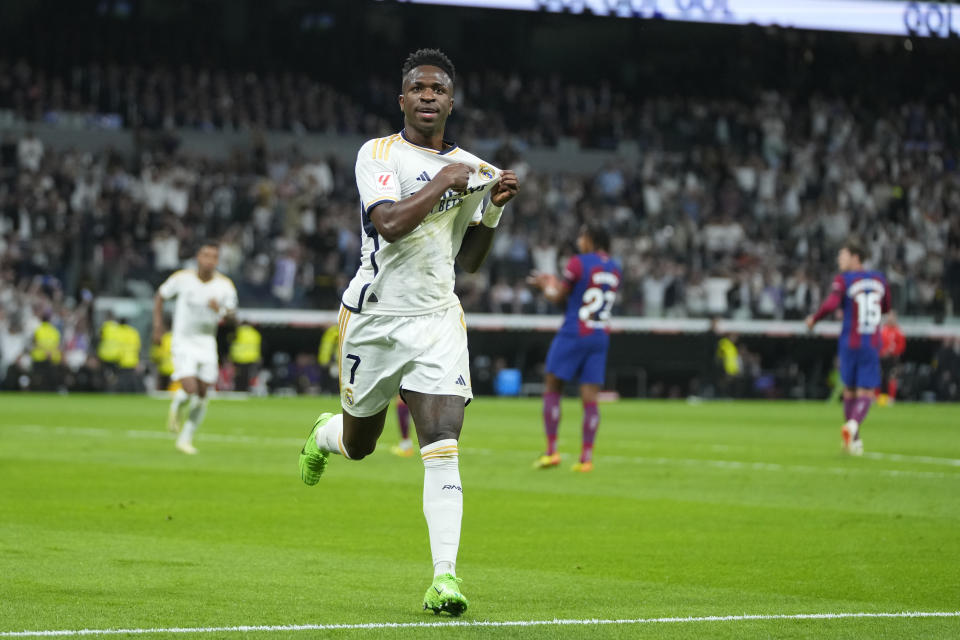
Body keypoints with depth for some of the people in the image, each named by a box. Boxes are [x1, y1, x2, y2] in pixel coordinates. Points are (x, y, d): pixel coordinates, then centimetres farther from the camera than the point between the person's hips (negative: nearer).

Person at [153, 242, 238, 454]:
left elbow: (232, 313, -1)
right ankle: (177, 407, 19)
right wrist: (158, 326, 1)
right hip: (183, 342, -3)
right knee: (190, 391, -18)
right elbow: (160, 296, 6)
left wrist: (221, 311, -25)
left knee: (201, 397, 5)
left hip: (207, 343, 3)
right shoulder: (182, 278, -10)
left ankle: (185, 439, 21)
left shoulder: (225, 285, -6)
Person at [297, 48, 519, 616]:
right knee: (359, 444, 16)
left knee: (442, 450, -15)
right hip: (374, 317, -2)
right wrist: (441, 184, -16)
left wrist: (493, 209, 2)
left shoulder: (469, 168, 9)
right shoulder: (378, 155, -5)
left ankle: (445, 577, -17)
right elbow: (390, 223, -23)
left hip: (437, 320, 2)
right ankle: (324, 436, 55)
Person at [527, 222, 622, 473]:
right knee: (590, 397, 3)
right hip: (601, 337, 5)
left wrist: (546, 285, 20)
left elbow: (557, 297, -4)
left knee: (552, 388, 6)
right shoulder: (614, 269, 11)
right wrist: (553, 284, 26)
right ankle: (586, 457, -2)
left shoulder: (578, 263, -9)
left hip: (574, 334, -5)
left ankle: (551, 450, 1)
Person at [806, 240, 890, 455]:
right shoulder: (879, 279, 9)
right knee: (865, 394, -2)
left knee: (849, 391, 15)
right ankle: (853, 425, -30)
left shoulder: (843, 280, -6)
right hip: (872, 344, 2)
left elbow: (831, 304, -22)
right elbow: (886, 308, 22)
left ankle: (854, 438, 21)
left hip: (849, 343, -2)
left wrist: (814, 318, -5)